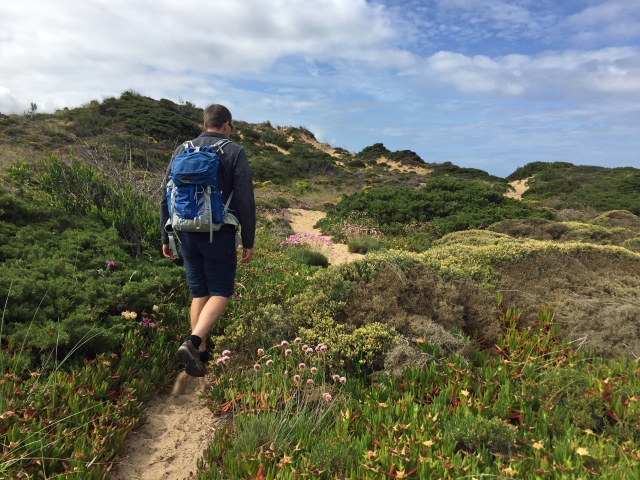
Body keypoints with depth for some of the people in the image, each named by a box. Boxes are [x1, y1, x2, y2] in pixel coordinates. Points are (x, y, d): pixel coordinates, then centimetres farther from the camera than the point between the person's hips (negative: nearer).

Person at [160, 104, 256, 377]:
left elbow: (166, 197, 9)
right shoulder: (234, 153, -4)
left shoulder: (182, 151, 9)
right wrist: (248, 242, -1)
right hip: (219, 234, -4)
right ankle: (193, 342, -14)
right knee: (220, 293, 6)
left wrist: (166, 237, 17)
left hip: (187, 233, 5)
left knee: (198, 293, 14)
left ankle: (201, 355, 18)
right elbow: (245, 201, -8)